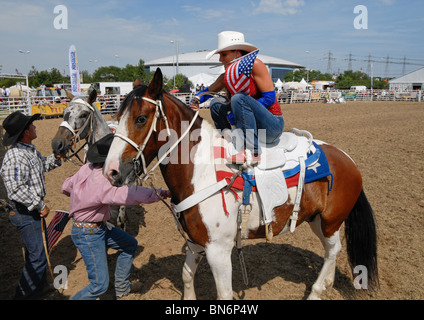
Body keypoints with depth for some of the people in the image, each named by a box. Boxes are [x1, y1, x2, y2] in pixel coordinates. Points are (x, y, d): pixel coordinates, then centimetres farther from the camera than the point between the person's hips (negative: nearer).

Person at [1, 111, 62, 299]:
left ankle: (40, 285, 42)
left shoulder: (31, 150, 6)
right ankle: (23, 295, 17)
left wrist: (56, 157, 5)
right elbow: (16, 189, -31)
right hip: (25, 214, -10)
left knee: (37, 250, 23)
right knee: (38, 257, -1)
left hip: (34, 209, 10)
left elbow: (43, 166, 24)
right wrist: (40, 205, -23)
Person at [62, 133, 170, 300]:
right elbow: (131, 194, -41)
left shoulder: (87, 168, -6)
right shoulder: (102, 182, -34)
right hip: (87, 234, -10)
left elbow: (66, 186, 8)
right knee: (100, 285, -5)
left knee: (129, 244, 22)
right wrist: (161, 193, -34)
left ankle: (121, 287, 37)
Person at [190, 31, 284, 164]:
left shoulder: (255, 64, -13)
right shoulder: (226, 77, 5)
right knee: (216, 104, 3)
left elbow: (270, 97, -18)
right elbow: (208, 91, 18)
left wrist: (236, 115, -22)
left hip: (273, 126, -7)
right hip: (251, 123, 7)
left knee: (239, 98, -29)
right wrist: (196, 100, -7)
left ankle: (252, 152, -31)